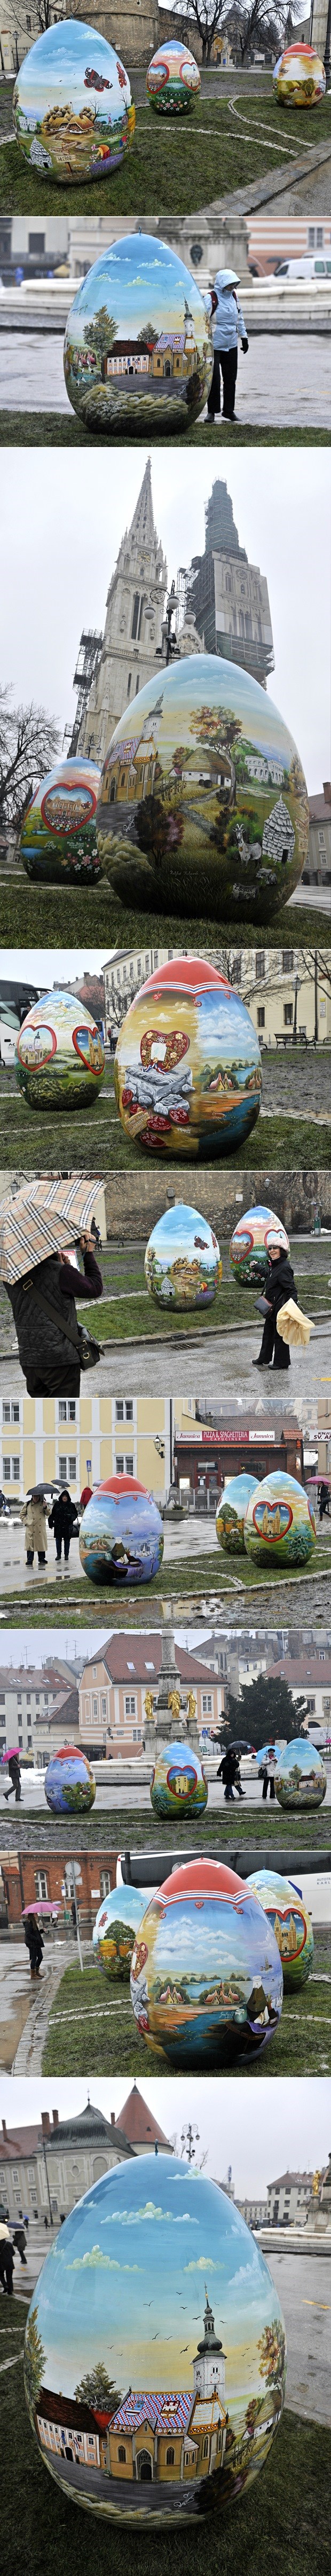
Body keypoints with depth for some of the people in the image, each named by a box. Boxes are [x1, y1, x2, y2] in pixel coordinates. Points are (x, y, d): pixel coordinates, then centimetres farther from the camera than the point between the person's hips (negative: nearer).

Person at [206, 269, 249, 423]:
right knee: (214, 379, -5)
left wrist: (244, 337, 20)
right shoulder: (211, 299, -12)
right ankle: (212, 411, 4)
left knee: (231, 379, 9)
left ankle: (229, 410, 18)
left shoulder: (233, 297, 10)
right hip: (214, 346, -7)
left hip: (231, 345, 7)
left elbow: (239, 318, 22)